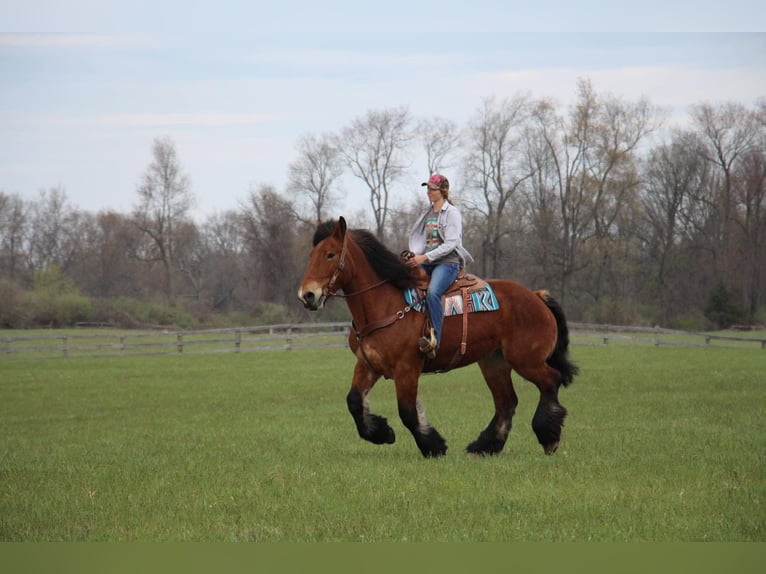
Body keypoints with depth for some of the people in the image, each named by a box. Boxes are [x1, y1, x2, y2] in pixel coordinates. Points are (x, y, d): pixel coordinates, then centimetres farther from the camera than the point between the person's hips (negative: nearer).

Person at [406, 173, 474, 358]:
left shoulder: (452, 213, -4)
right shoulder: (427, 214, 19)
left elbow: (451, 243, -13)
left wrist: (425, 257, -20)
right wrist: (414, 256, -4)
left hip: (448, 262, -8)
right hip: (427, 263, 8)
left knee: (432, 292, -34)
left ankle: (435, 340, -40)